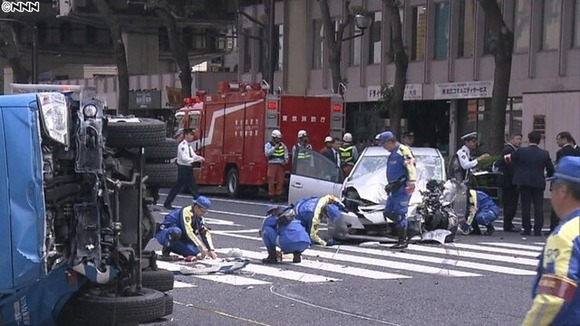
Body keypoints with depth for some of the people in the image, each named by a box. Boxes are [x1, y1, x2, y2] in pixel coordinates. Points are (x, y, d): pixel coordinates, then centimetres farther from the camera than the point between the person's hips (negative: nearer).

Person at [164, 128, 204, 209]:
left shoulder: (189, 146, 13)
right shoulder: (182, 145, -16)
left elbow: (193, 155, 11)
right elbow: (184, 158, -24)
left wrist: (199, 158, -10)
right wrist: (195, 159, -23)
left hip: (189, 168, 9)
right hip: (183, 168, -9)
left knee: (193, 186, 9)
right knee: (178, 186, -2)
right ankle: (167, 203, 8)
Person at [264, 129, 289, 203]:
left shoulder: (282, 144, 13)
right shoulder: (268, 144, -1)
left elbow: (286, 152, 24)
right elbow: (267, 153, -16)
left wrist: (286, 159, 8)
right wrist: (274, 147, -20)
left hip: (280, 165, 4)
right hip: (272, 164, -4)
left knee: (280, 181, 1)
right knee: (272, 181, -5)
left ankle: (278, 195, 10)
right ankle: (272, 196, 2)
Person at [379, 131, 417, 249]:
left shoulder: (403, 151, -11)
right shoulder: (393, 153, 21)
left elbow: (411, 167, -22)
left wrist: (411, 182, -30)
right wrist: (390, 185, 30)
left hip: (403, 188, -10)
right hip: (395, 189, 10)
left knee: (400, 214, -8)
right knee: (388, 212, 8)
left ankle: (402, 241, -2)